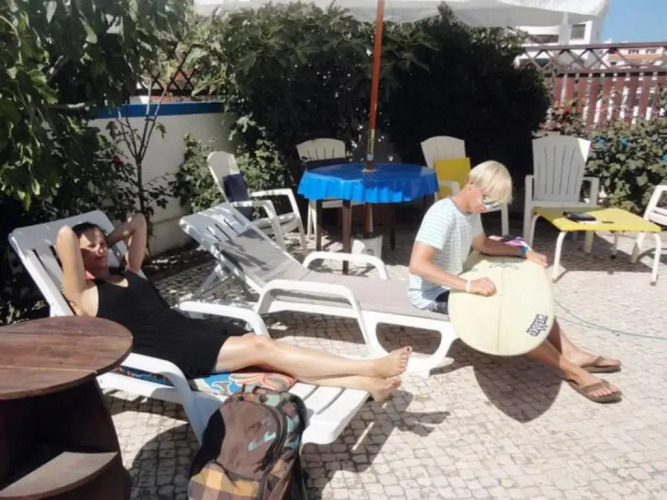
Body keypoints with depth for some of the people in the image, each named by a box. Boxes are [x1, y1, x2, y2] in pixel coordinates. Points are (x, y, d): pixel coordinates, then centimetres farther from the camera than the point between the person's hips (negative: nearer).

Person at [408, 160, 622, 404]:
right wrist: (468, 285, -44)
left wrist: (523, 252, 5)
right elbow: (417, 264, -38)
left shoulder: (471, 211, 2)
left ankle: (571, 354, 6)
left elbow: (482, 244, 20)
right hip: (432, 293, -10)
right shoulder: (442, 215, -27)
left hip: (456, 286, 10)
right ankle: (573, 372, -8)